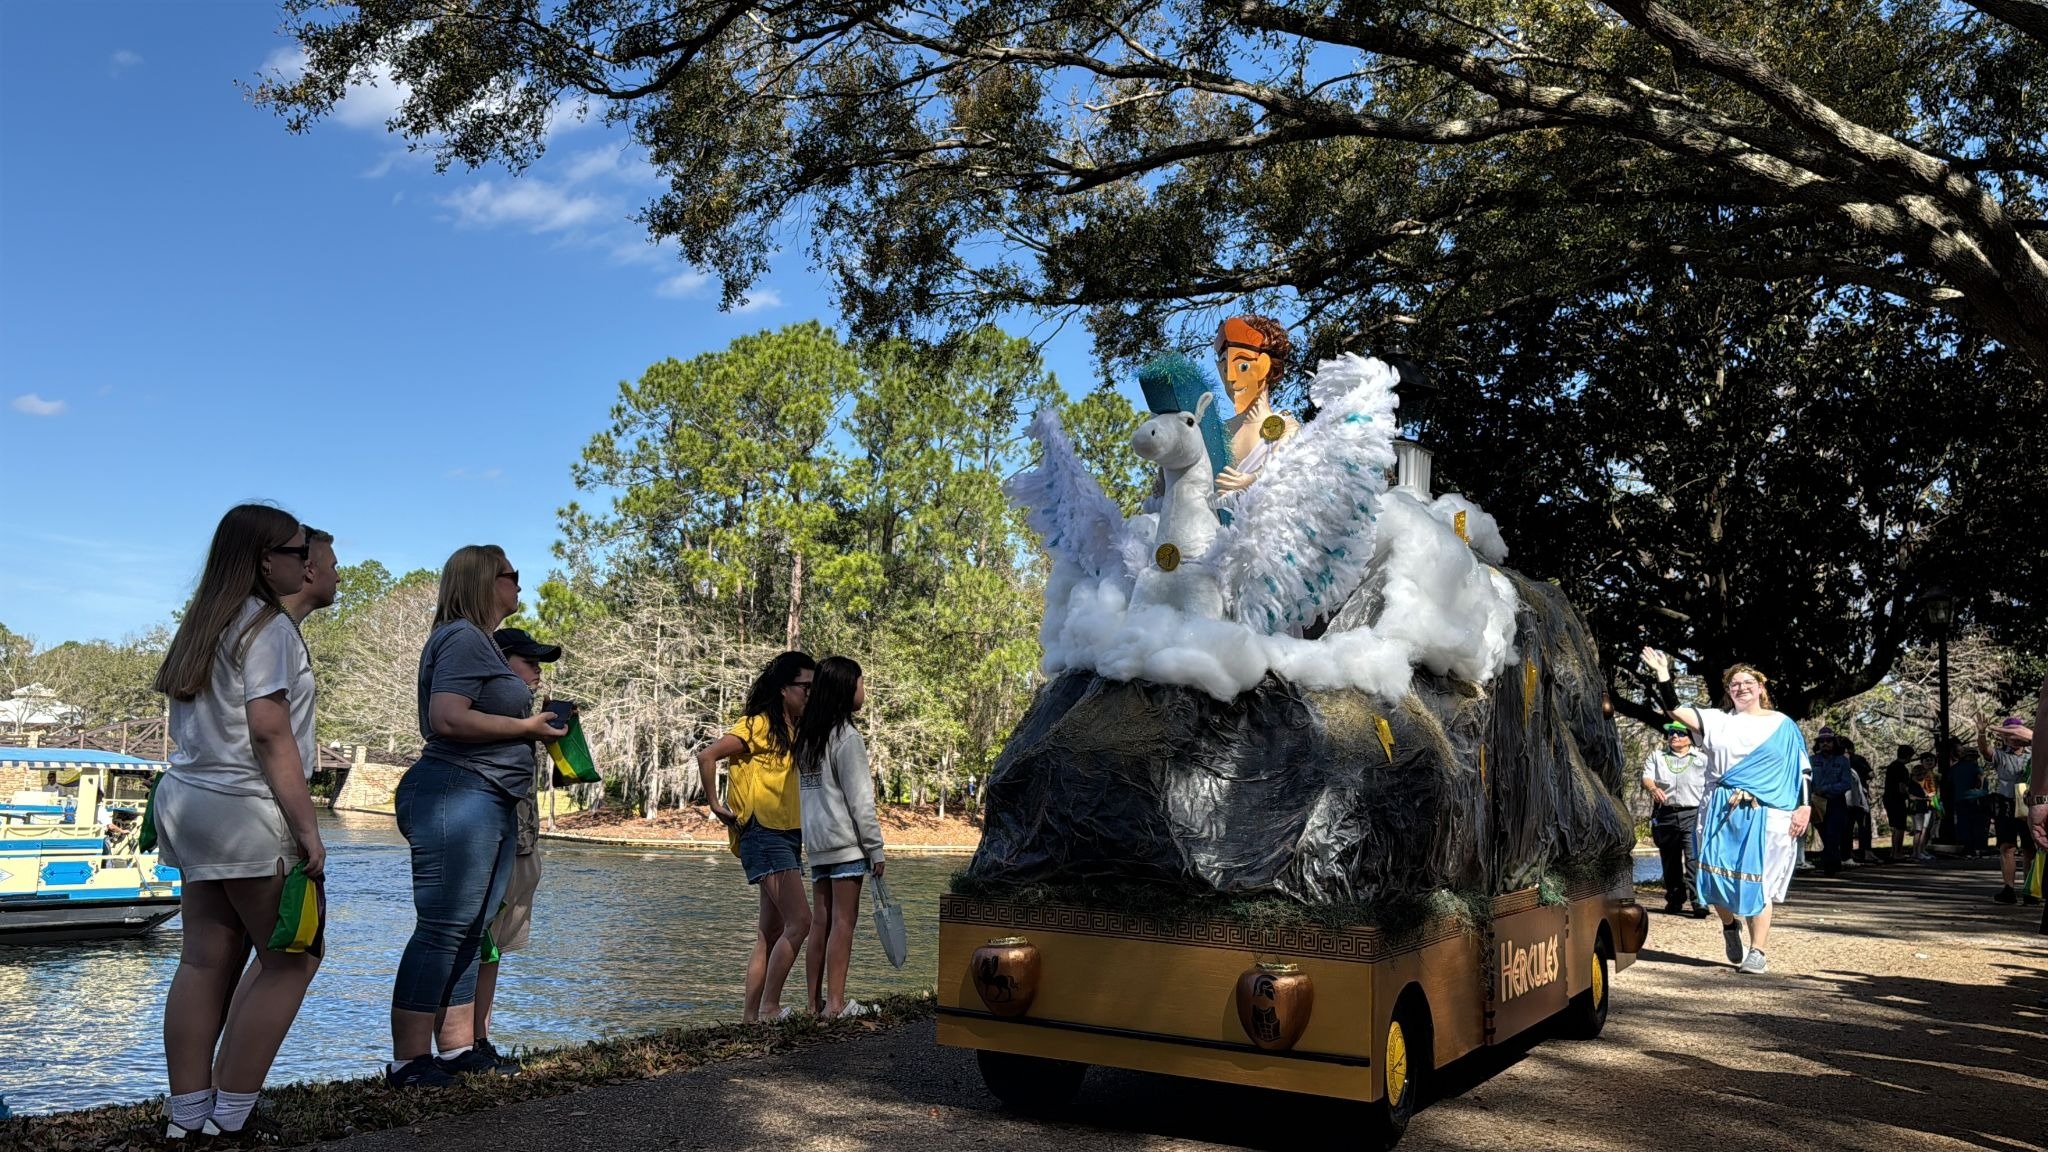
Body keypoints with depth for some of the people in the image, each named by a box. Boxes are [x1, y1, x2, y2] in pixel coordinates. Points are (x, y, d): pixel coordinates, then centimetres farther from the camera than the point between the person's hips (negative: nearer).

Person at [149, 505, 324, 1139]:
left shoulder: (203, 626, 16)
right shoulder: (268, 626, -11)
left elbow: (189, 726, 15)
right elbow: (269, 732, -17)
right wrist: (307, 827, -16)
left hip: (188, 800, 9)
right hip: (244, 811, -9)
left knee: (206, 960, 9)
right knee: (292, 956, 1)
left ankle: (188, 1114, 11)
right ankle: (230, 1116, 3)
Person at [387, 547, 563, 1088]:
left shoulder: (481, 642, 22)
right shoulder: (463, 638, -9)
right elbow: (447, 719, -21)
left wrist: (534, 727, 15)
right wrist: (526, 726, -13)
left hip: (491, 801, 11)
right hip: (458, 795, -11)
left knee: (471, 933, 11)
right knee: (442, 930, -9)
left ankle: (459, 1048, 16)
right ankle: (408, 1061, -5)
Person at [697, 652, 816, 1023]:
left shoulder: (796, 731, 15)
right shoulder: (759, 724, -9)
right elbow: (707, 756, -17)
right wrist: (716, 805, -12)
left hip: (788, 837, 9)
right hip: (764, 836, -9)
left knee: (771, 934, 9)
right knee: (800, 920, -16)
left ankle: (749, 1016, 13)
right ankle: (769, 1007, -9)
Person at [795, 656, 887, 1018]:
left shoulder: (806, 736, 12)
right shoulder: (846, 736, -12)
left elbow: (805, 792, 13)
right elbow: (860, 800, -13)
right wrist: (876, 848, -9)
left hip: (816, 841, 8)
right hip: (845, 840, -8)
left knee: (820, 922, 9)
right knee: (843, 922, -3)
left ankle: (815, 1002, 11)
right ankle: (835, 1003, -2)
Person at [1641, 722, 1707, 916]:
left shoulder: (1702, 759, 11)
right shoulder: (1657, 757, 15)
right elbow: (1646, 777, 1)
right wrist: (1653, 788, -23)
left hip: (1692, 814, -3)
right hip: (1665, 814, 3)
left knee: (1694, 859, -15)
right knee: (1669, 859, 10)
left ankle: (1698, 901, -17)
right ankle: (1674, 898, 24)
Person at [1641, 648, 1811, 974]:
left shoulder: (1782, 725, 9)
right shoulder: (1718, 721, 11)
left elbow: (1801, 769, 7)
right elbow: (1676, 711, 1)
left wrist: (1804, 806, -3)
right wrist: (1664, 678, -9)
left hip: (1764, 814, -2)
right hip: (1722, 810, 2)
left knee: (1757, 880, -3)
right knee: (1717, 874, 0)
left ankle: (1759, 950, 6)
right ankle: (1730, 926, 28)